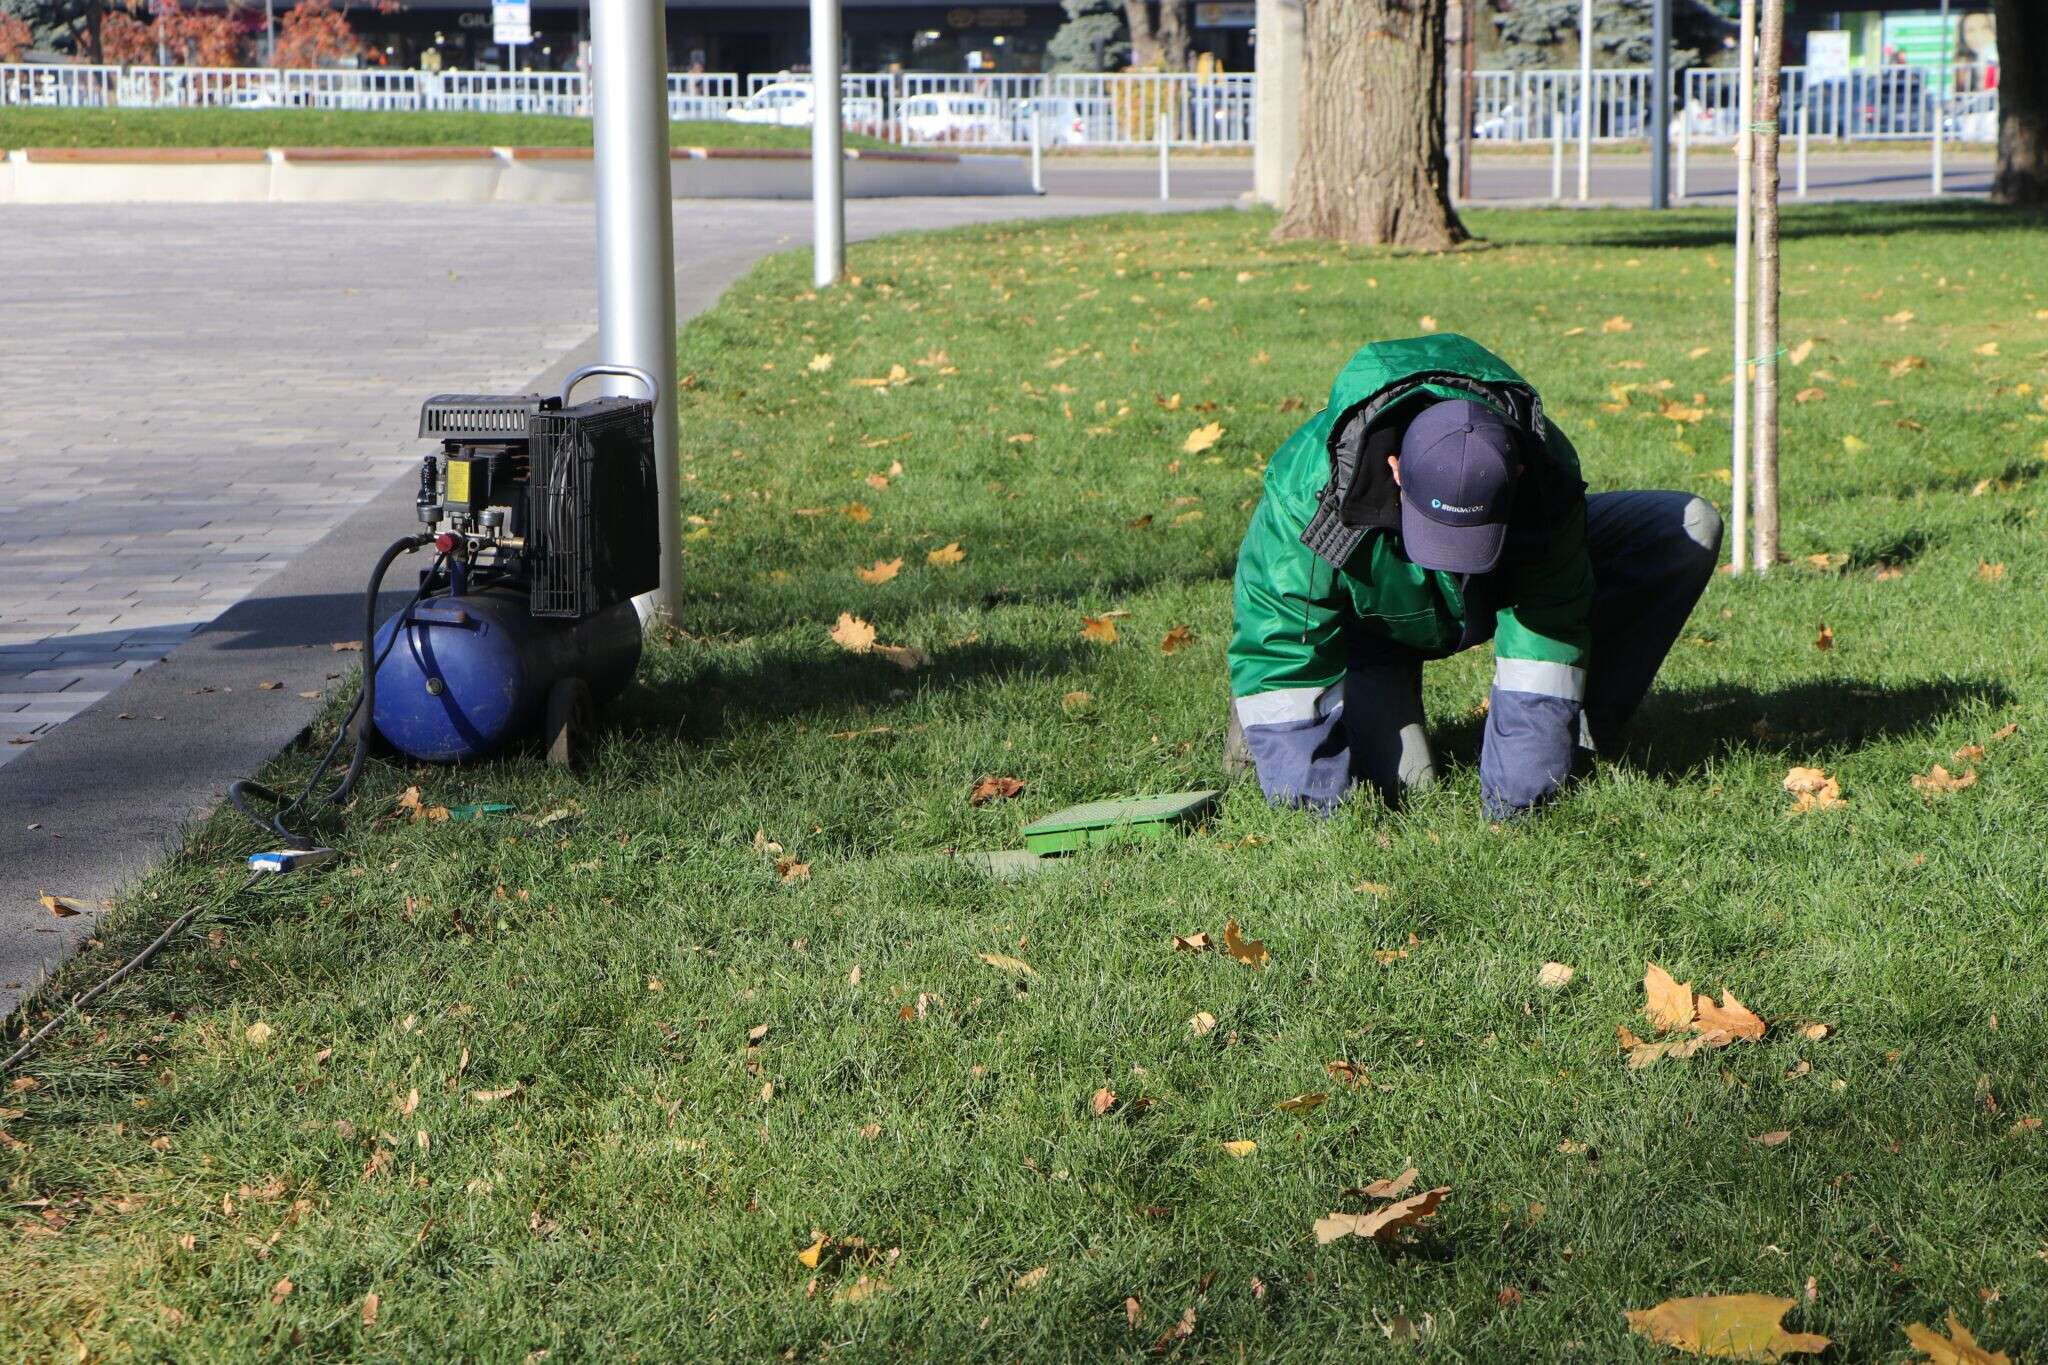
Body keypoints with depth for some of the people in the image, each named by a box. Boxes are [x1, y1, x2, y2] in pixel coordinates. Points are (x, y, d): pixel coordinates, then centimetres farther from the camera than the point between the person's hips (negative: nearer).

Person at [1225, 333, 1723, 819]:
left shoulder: (1548, 472, -36)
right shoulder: (1312, 484, -40)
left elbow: (1546, 633, -31)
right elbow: (1276, 639, -32)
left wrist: (1514, 790, -33)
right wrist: (1315, 794, -33)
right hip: (1370, 623, -2)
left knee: (1691, 529, -15)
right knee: (1397, 780, -24)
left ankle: (1571, 744, -9)